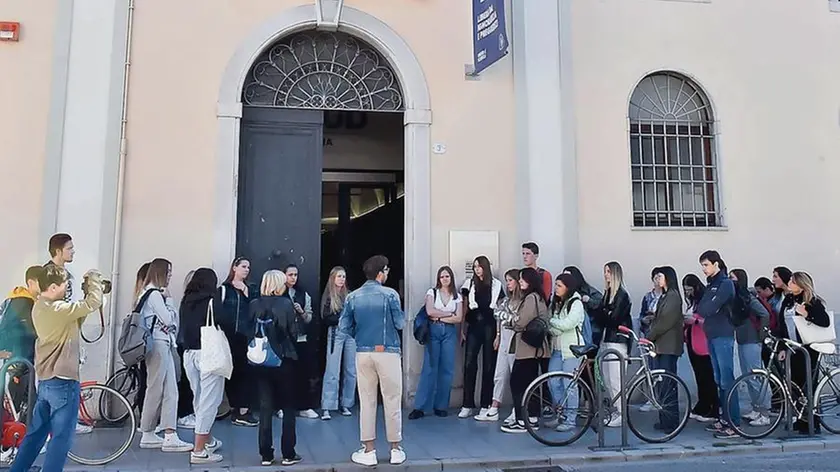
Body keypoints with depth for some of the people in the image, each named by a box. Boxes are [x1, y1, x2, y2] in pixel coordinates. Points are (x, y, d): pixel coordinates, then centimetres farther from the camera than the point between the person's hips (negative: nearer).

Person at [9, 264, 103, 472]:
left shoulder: (39, 307, 10)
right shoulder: (57, 309, -21)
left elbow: (74, 320, 13)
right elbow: (94, 303, -22)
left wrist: (89, 289, 5)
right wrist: (94, 278, -7)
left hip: (45, 381, 10)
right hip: (63, 381, -9)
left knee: (36, 432, 20)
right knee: (61, 437, 1)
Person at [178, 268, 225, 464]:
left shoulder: (185, 302, 7)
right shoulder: (213, 301, -10)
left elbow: (182, 328, 11)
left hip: (189, 353, 7)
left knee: (199, 399, 19)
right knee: (208, 400, -1)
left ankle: (208, 440, 35)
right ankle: (199, 451, 0)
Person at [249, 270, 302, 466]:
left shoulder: (253, 305, -1)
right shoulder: (286, 304, -11)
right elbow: (293, 333, -10)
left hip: (260, 361, 3)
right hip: (284, 360, -3)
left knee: (265, 407, 12)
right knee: (288, 407, 10)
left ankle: (266, 454, 16)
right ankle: (288, 454, 13)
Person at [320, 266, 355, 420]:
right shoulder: (328, 297, 3)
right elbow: (325, 320, -4)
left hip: (351, 334, 3)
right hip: (335, 334, -3)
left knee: (350, 371, 4)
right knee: (332, 371, -4)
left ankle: (346, 404, 15)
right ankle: (326, 407, 1)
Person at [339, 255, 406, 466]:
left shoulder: (353, 296, 2)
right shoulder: (390, 294, -8)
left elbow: (344, 326, 1)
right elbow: (400, 324, -7)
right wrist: (402, 315, 14)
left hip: (363, 353, 3)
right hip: (388, 352, -3)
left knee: (366, 401, 10)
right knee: (392, 401, 7)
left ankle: (369, 451, 15)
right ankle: (396, 449, 17)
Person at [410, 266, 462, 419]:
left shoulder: (457, 296, 11)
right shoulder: (432, 292, 5)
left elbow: (458, 318, 1)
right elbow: (430, 311, -10)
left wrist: (439, 318, -6)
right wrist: (449, 314, -3)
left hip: (449, 332, 2)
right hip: (433, 332, -2)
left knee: (446, 369, 1)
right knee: (429, 368, -6)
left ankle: (441, 406, 10)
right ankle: (420, 407, -3)